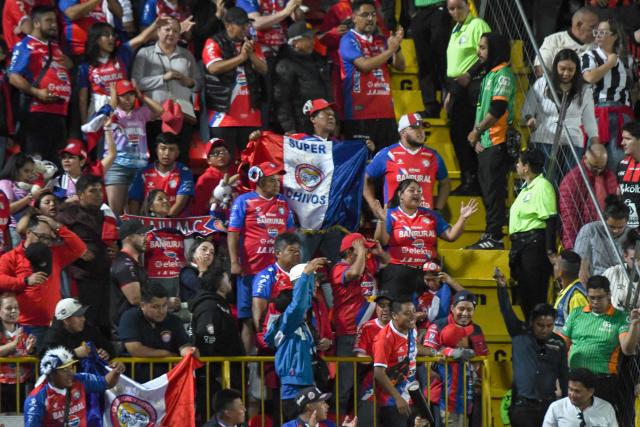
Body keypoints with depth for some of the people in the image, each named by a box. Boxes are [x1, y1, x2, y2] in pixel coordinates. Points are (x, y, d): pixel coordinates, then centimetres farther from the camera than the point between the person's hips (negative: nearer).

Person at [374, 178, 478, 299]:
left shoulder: (431, 215, 18)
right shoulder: (390, 215, 5)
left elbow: (451, 236, 13)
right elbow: (381, 241, -8)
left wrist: (463, 218, 1)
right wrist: (382, 220, -23)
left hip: (426, 272, 3)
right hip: (397, 273, -3)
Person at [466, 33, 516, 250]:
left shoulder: (503, 75, -11)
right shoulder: (489, 74, 20)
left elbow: (497, 109, -20)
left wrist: (477, 131, -15)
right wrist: (477, 136, 12)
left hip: (497, 143, -10)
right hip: (484, 143, 10)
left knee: (494, 191, -9)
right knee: (487, 191, 14)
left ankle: (495, 237, -9)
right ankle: (489, 234, 21)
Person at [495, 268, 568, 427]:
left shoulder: (558, 343, 3)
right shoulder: (520, 334, 1)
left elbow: (563, 375, 9)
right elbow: (507, 312, -8)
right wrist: (502, 288, -23)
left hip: (548, 404, 2)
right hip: (522, 404, -1)